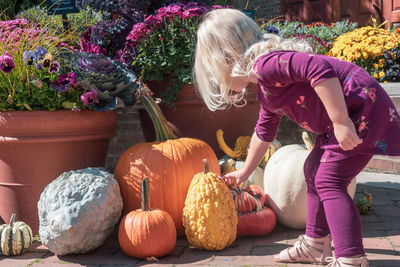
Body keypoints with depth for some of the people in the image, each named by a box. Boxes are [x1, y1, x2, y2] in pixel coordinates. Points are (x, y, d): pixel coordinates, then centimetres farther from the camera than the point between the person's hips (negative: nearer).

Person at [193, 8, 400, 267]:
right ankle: (316, 245, 31)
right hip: (349, 114, 11)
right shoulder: (265, 92, 15)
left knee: (329, 181, -13)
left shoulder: (264, 64, -19)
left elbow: (318, 67, -33)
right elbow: (263, 133, 30)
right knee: (314, 170, 19)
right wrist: (245, 172, 42)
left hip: (361, 107, -11)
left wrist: (340, 121, -31)